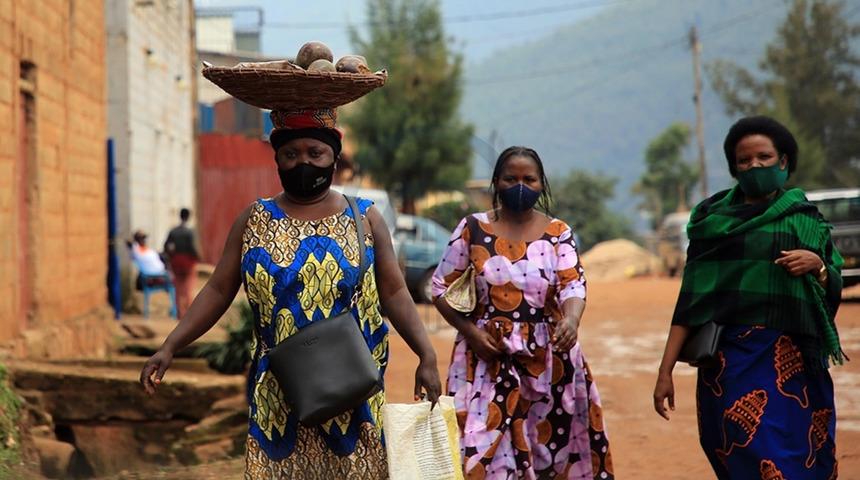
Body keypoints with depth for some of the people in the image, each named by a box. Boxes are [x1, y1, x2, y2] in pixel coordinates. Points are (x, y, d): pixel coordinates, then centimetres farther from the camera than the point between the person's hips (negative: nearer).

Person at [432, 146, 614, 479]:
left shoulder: (558, 233, 4)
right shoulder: (473, 229, 2)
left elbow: (572, 285, -10)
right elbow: (441, 287, 5)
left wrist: (571, 320, -32)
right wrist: (470, 331, -9)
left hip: (547, 358, 1)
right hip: (486, 355, -1)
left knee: (550, 443, 5)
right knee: (483, 447, -8)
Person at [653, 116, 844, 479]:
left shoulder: (805, 220, 9)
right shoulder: (712, 220, 8)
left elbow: (835, 295, 10)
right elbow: (690, 300, 6)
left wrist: (818, 266, -10)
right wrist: (665, 371, 1)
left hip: (791, 364, 0)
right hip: (727, 362, 0)